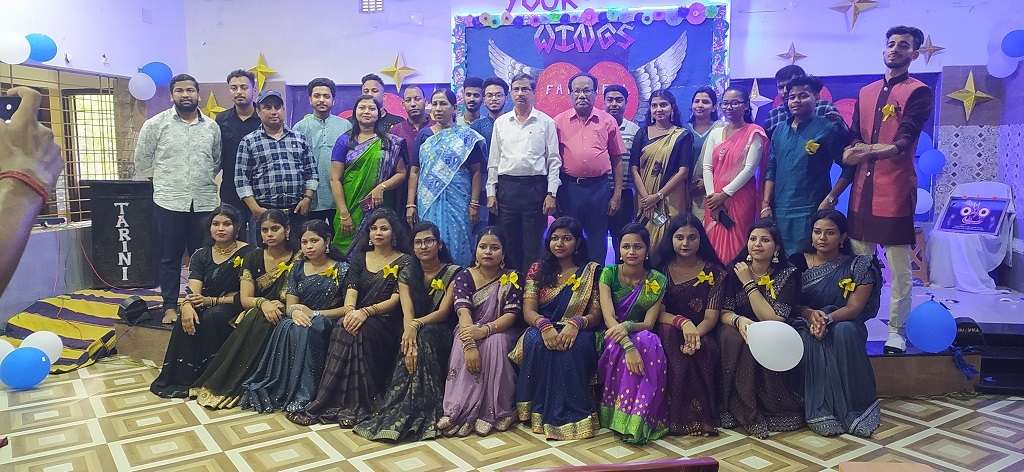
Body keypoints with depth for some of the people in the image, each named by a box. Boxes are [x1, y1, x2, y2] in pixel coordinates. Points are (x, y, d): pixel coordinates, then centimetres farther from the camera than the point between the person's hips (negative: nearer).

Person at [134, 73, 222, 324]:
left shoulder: (212, 127, 8)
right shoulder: (156, 124, 0)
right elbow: (142, 160, 8)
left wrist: (205, 180, 13)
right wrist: (161, 180, 11)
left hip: (205, 202, 2)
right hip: (169, 202, -2)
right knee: (170, 258, 6)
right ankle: (170, 306, 16)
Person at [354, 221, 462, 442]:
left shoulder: (453, 272, -3)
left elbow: (443, 312, -13)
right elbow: (407, 311, -9)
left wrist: (416, 325, -32)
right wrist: (409, 332, -32)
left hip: (441, 332, -2)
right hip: (416, 331, 3)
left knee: (426, 336, -35)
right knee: (413, 345, -32)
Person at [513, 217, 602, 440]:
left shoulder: (591, 271, 6)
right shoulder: (538, 269, 10)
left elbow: (596, 314, -1)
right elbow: (528, 311, -2)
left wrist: (576, 323, -25)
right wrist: (544, 326, -26)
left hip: (576, 334, -1)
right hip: (543, 330, 1)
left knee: (574, 346, -36)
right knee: (535, 342, -34)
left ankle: (571, 413, -26)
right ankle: (539, 411, -25)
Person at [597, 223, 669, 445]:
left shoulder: (657, 281, -3)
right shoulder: (609, 273, -7)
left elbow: (648, 323, -8)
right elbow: (608, 317, -18)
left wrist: (627, 326, -32)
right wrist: (628, 345, -36)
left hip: (641, 336, 1)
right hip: (611, 337, -1)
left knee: (649, 344, -34)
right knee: (618, 349, -36)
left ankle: (637, 420, -30)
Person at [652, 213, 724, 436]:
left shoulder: (714, 272, 3)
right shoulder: (661, 269, 3)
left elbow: (711, 317, -6)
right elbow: (658, 313, -6)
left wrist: (695, 334, -30)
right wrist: (683, 322, -28)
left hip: (702, 334, 0)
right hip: (668, 334, 0)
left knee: (703, 350, -35)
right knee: (668, 331, -36)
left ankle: (699, 415, -18)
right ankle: (674, 414, -28)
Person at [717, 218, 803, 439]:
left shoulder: (787, 275, -7)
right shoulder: (735, 269, -2)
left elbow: (773, 319, -18)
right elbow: (723, 312, -6)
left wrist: (749, 283, -17)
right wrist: (739, 320, -30)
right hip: (738, 328, 1)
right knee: (733, 338, -33)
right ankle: (740, 410, -24)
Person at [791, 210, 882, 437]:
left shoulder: (858, 266, 0)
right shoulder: (798, 262, 3)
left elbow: (854, 308, -9)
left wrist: (828, 318, -28)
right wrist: (810, 314, -23)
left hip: (843, 324, 0)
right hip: (805, 323, 1)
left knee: (844, 332, -36)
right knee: (808, 341, -35)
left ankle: (856, 408, -26)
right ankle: (819, 411, -32)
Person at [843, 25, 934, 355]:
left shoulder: (918, 92, 0)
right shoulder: (865, 93, 17)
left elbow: (907, 136, -12)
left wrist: (888, 150, -33)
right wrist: (849, 151, -8)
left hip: (896, 191, -5)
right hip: (862, 190, 5)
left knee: (900, 267, 0)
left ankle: (896, 331, 8)